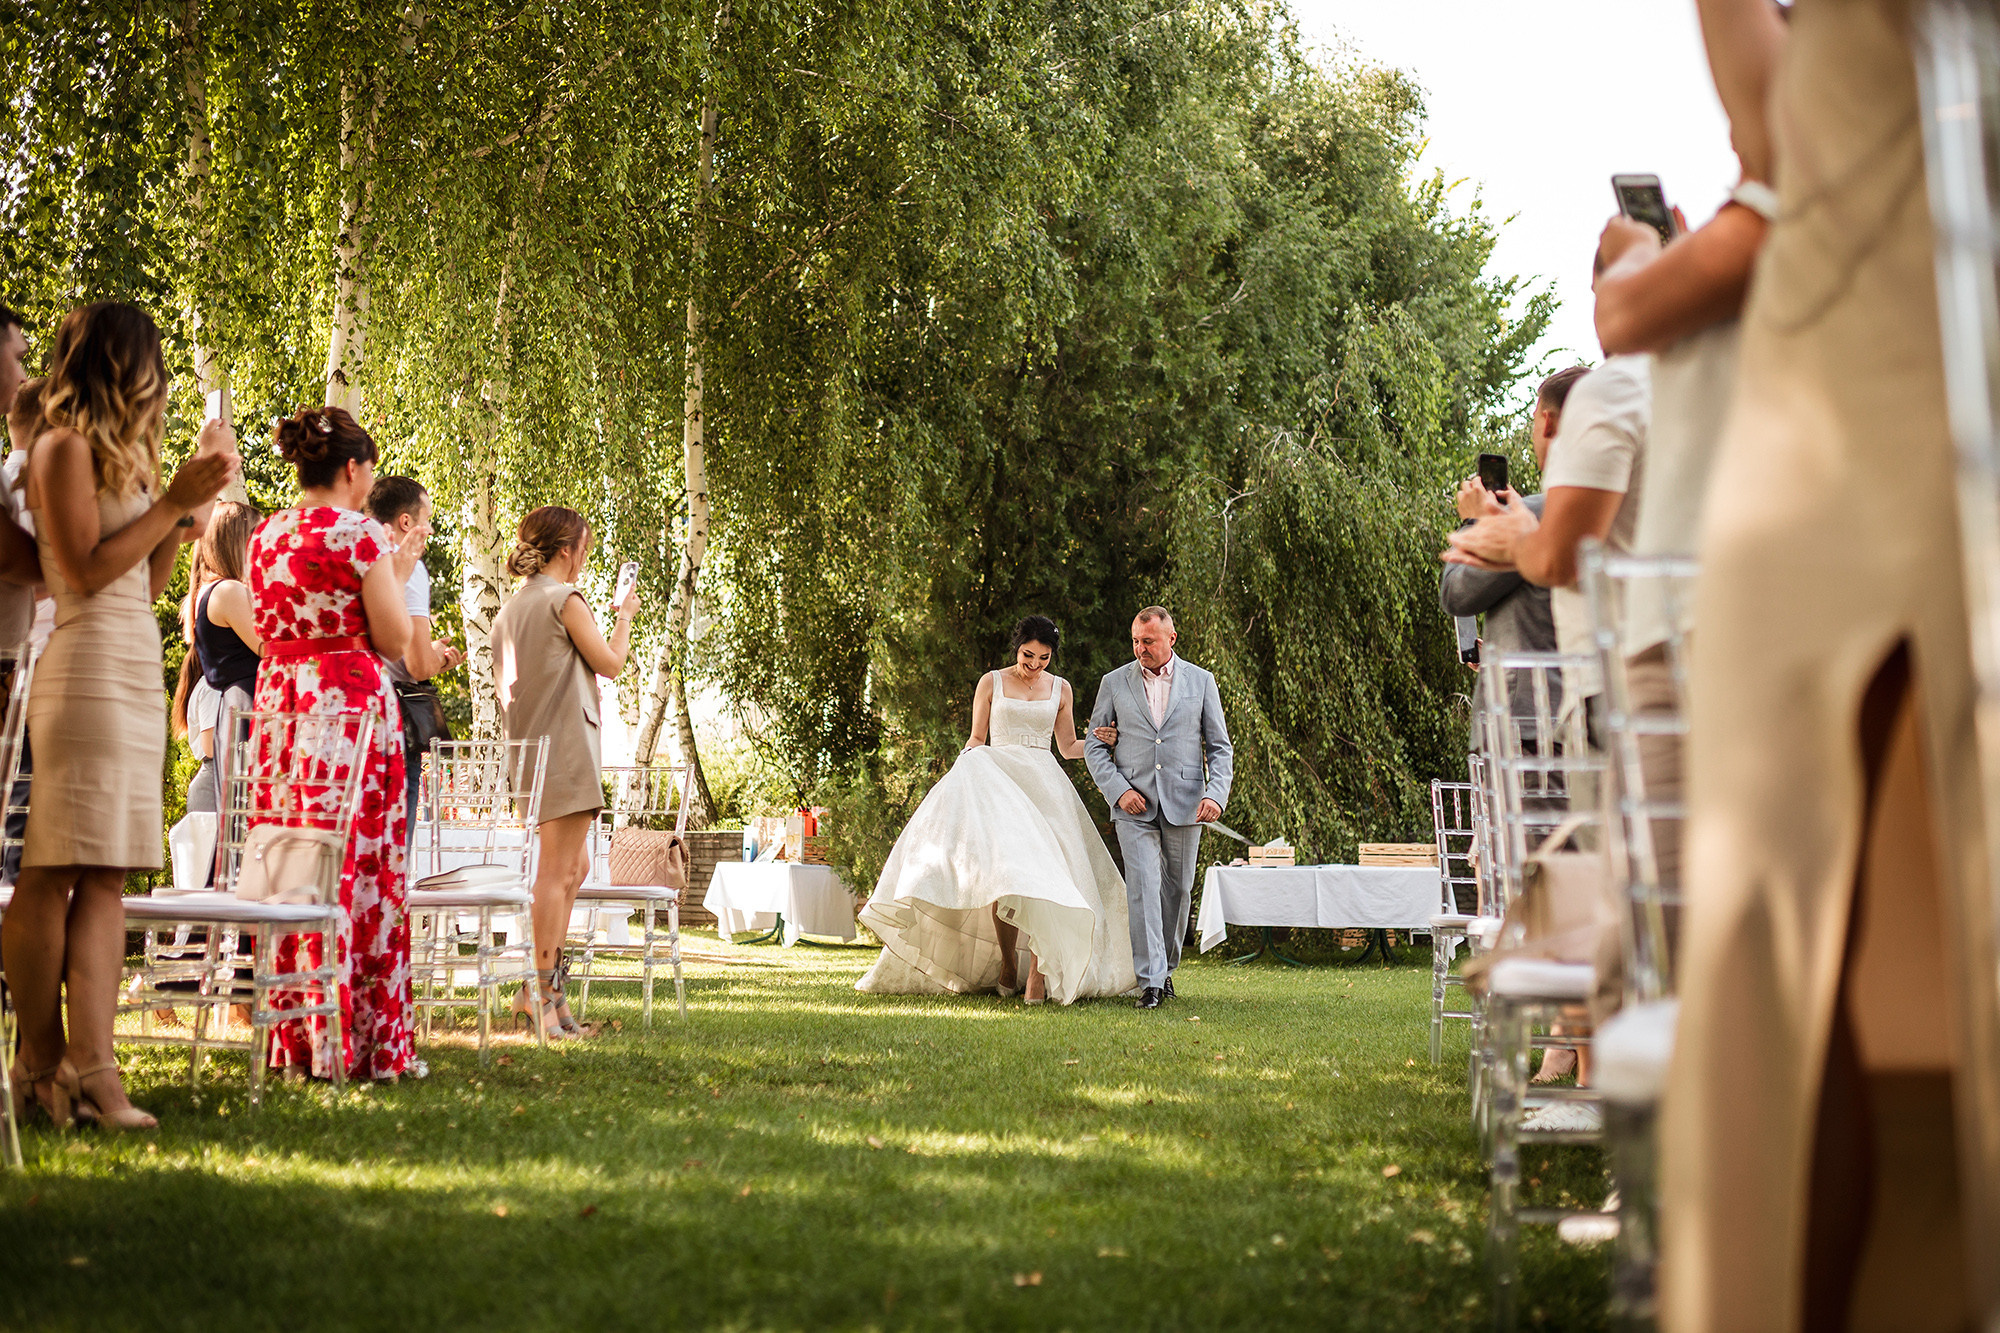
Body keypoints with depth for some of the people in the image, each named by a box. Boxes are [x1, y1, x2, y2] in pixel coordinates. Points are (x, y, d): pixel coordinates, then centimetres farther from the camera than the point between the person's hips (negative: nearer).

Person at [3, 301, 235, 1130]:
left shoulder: (117, 456, 22)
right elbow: (85, 570, -12)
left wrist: (189, 507, 13)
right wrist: (172, 502, -9)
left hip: (137, 674, 9)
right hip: (89, 667, -9)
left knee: (106, 874, 2)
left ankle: (91, 1065, -1)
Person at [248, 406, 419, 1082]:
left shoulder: (265, 535, 11)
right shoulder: (359, 532, -9)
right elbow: (393, 639, -8)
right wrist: (398, 574, 9)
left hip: (278, 698, 7)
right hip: (351, 699, -7)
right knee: (360, 865, -3)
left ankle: (294, 1039, 15)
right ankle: (366, 1043, 0)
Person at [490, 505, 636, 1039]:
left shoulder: (509, 609, 16)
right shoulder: (565, 600, -9)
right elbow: (610, 662, -5)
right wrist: (624, 616, 9)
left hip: (529, 749, 9)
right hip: (564, 745, -9)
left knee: (574, 867, 16)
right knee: (557, 870, -7)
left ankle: (546, 988, 16)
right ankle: (543, 994, -7)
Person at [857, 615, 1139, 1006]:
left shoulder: (1061, 689, 13)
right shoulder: (992, 682, 8)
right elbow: (977, 739, 10)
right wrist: (967, 762, -10)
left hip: (1044, 783, 1)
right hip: (998, 782, -1)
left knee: (1043, 872, -14)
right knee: (1004, 872, -15)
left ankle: (1038, 974, -16)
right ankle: (1007, 964, 1)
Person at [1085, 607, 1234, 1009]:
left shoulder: (1201, 681, 6)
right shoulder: (1114, 683, 6)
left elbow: (1220, 747, 7)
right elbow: (1094, 746, 7)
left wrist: (1216, 795, -9)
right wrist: (1118, 790, -7)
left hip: (1184, 805, 1)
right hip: (1134, 805, -1)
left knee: (1177, 889, 8)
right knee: (1143, 888, -11)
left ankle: (1166, 967, 26)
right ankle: (1150, 981, -12)